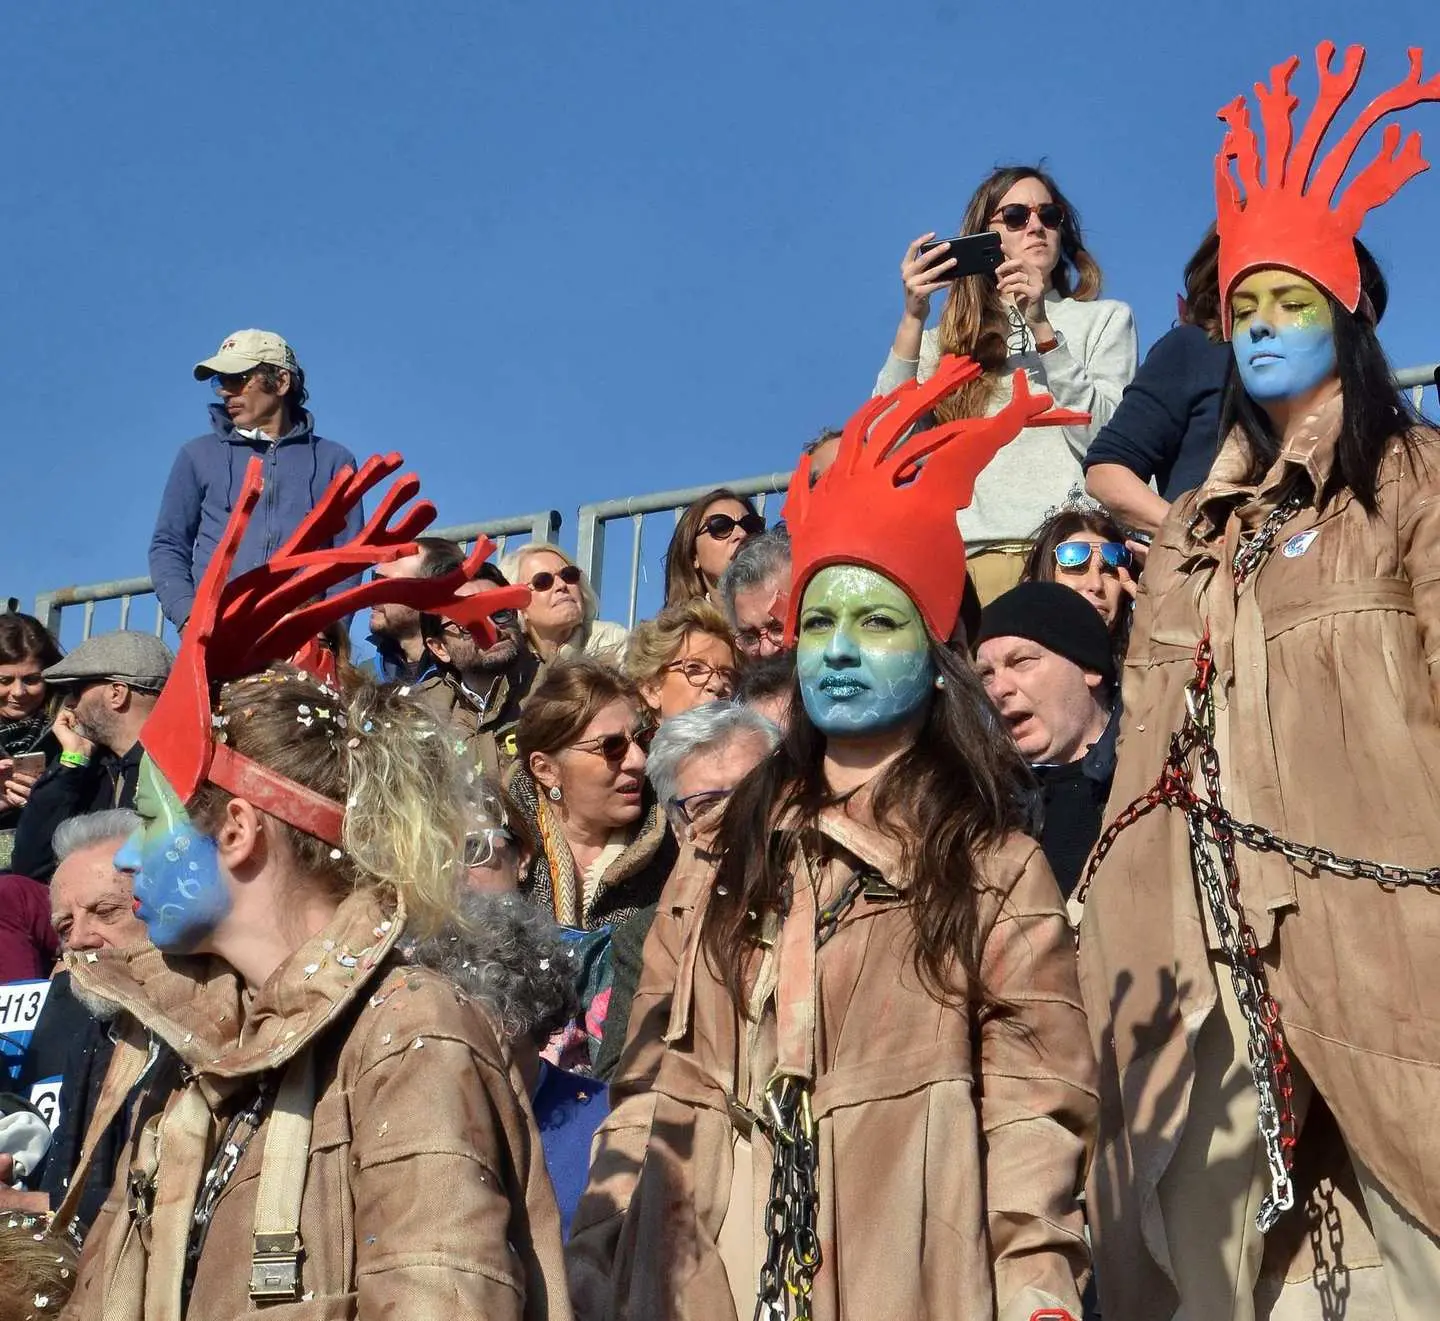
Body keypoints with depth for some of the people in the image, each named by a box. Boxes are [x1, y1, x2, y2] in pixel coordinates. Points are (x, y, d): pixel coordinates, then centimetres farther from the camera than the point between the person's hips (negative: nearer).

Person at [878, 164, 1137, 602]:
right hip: (973, 550, 1)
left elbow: (1104, 439, 2)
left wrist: (1042, 329, -4)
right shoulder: (946, 341, 19)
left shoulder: (1105, 319, 18)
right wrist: (912, 319, -3)